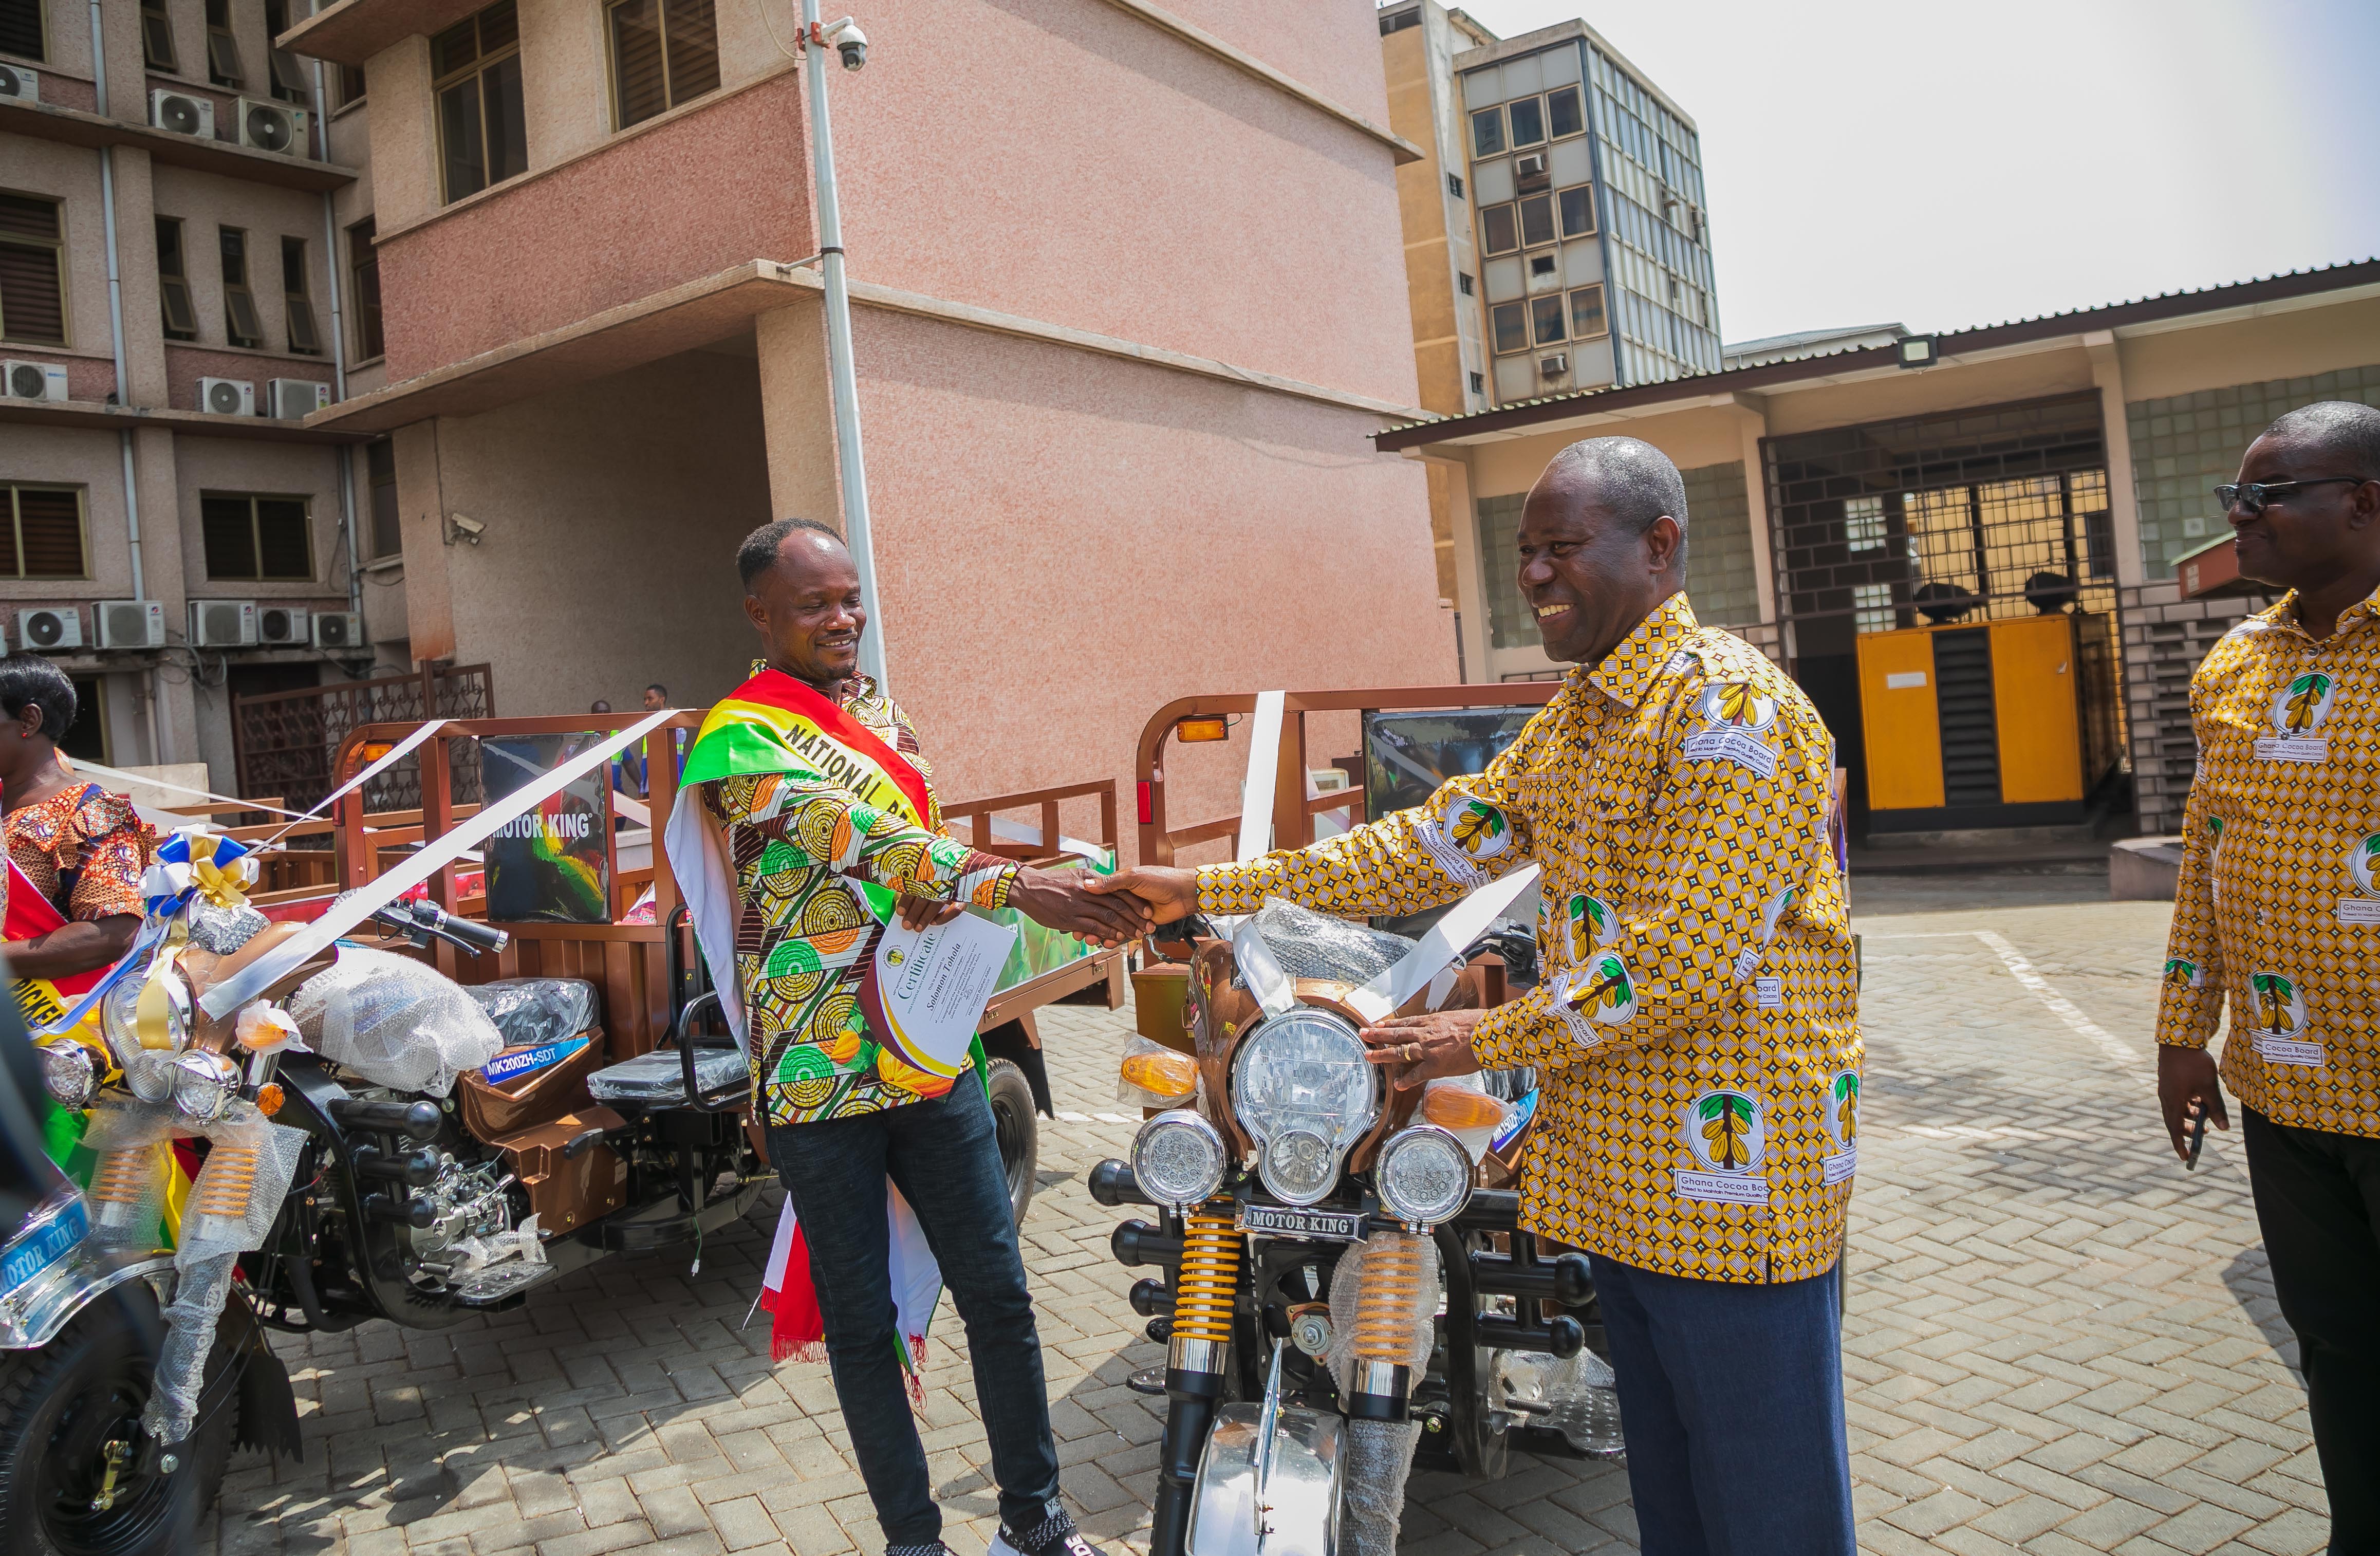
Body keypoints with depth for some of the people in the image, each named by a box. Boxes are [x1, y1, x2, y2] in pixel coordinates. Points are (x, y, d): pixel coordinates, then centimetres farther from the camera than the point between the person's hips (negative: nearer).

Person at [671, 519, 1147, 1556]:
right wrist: (1014, 885, -36)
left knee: (998, 1295, 9)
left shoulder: (882, 710, 13)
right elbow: (855, 839, -25)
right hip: (822, 1075, -5)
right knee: (862, 1323, 8)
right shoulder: (739, 742, -10)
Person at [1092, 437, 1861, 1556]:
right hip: (1624, 1171, 9)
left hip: (1734, 1167, -9)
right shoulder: (1574, 720, 14)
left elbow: (1680, 969, -23)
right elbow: (1437, 845, 11)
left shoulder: (1732, 708, -17)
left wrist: (1486, 1040, -14)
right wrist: (1210, 891, 7)